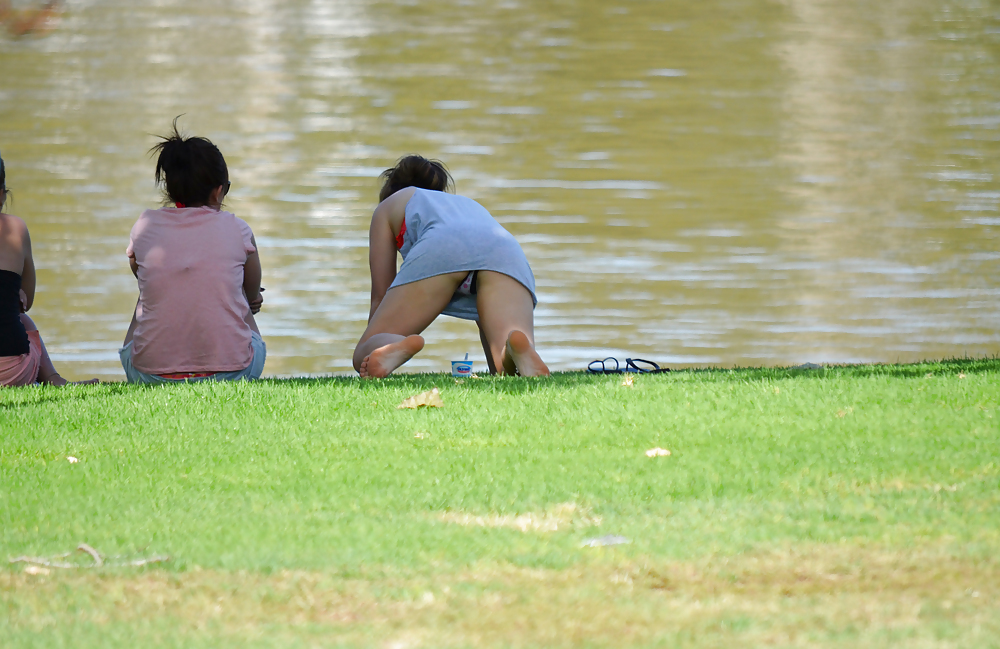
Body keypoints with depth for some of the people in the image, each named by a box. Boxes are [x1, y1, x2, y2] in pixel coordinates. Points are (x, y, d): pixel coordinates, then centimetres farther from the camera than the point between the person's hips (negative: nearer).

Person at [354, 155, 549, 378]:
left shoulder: (389, 206, 37)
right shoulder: (471, 205, 47)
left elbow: (380, 295, 29)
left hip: (441, 251, -3)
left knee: (363, 357, 1)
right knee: (509, 371, -12)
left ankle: (394, 348, -37)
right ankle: (519, 349, -50)